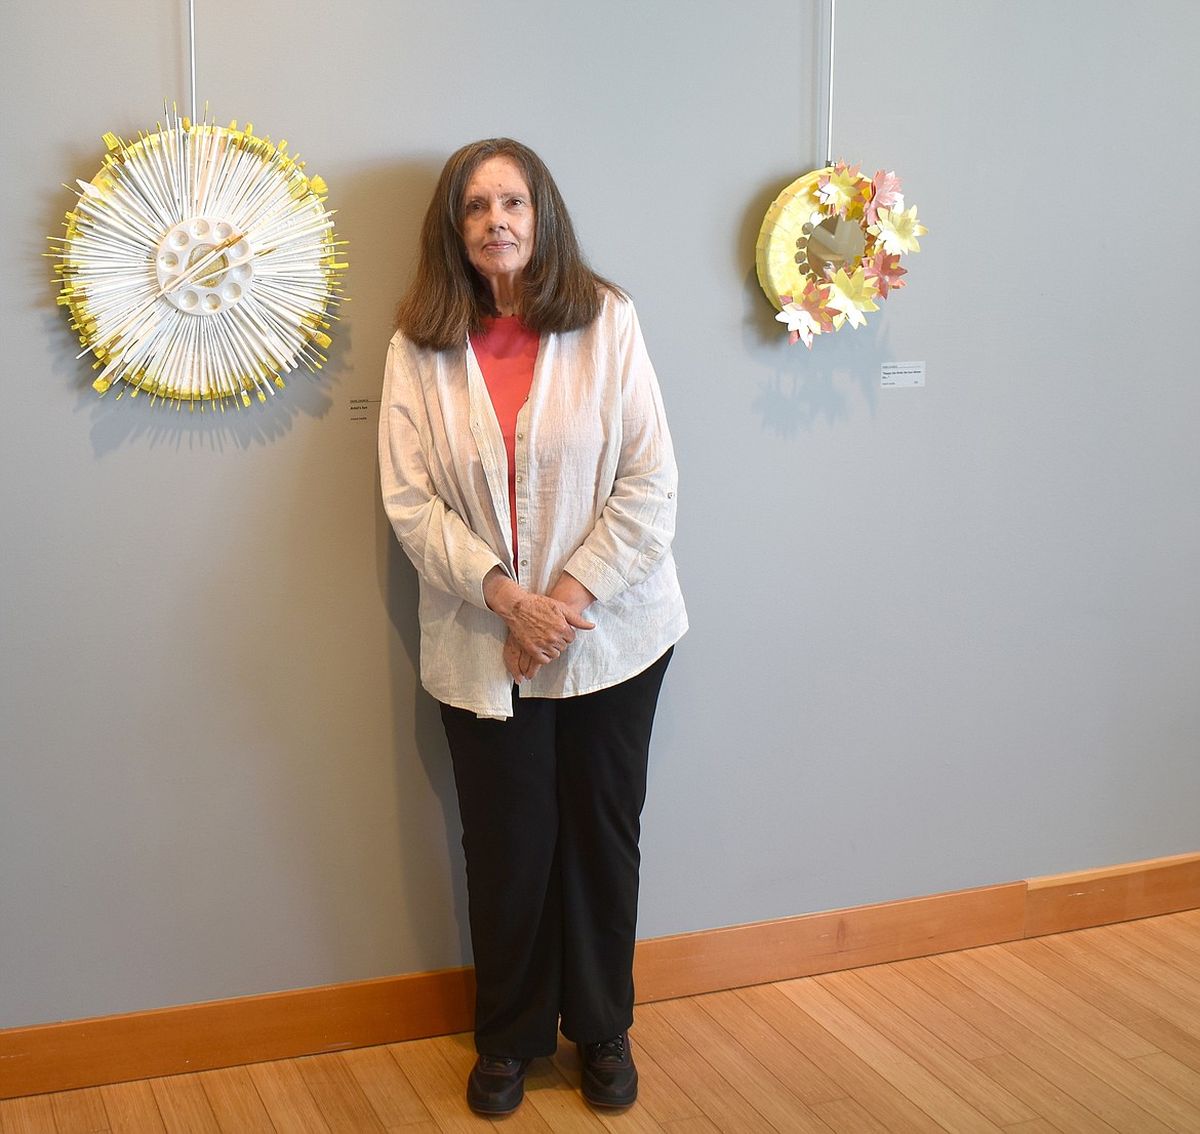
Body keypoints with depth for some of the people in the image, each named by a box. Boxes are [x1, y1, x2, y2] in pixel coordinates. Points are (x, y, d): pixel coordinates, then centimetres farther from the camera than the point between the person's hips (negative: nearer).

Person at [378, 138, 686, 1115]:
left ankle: (603, 1030, 31)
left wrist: (572, 596, -14)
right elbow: (411, 502, -5)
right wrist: (506, 597, -16)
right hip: (483, 645, 0)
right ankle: (510, 1039, 30)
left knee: (603, 833, 11)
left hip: (610, 631, 0)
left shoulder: (606, 321, -5)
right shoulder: (421, 347, -1)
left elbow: (650, 482, -7)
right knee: (507, 846, 8)